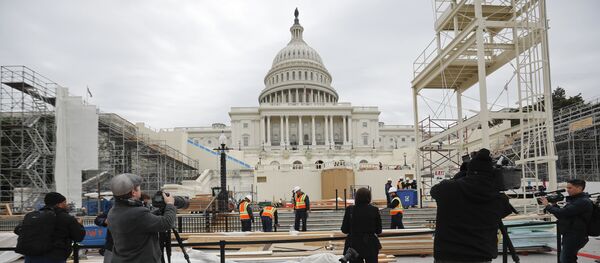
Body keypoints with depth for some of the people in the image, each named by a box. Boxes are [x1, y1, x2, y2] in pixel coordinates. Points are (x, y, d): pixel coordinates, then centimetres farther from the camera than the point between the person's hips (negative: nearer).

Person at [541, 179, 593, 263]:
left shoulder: (583, 202, -19)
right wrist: (554, 205, 1)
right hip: (570, 236, 10)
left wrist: (547, 206, -14)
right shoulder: (575, 199, 14)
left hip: (575, 237, -10)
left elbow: (563, 213, -26)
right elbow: (563, 216, 16)